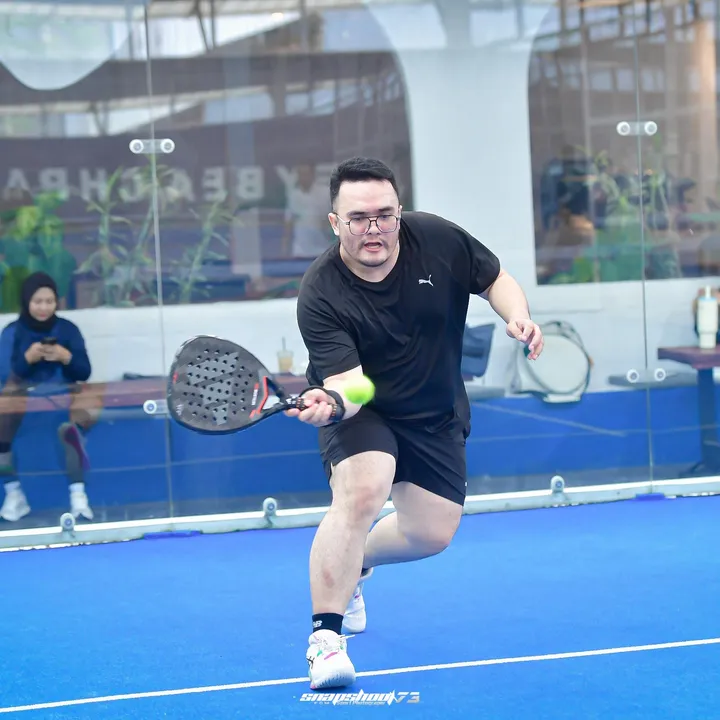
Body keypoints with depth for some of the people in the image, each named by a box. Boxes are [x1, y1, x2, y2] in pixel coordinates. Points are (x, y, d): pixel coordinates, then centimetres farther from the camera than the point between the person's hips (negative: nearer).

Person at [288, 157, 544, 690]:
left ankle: (350, 565, 36)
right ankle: (325, 637, -24)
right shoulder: (320, 296, -28)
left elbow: (494, 278, -1)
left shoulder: (439, 240, -18)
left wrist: (518, 317, -20)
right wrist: (329, 400, -56)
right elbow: (349, 381, -33)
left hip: (437, 415, 4)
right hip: (361, 410, -4)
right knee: (360, 492, -32)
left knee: (432, 534, 3)